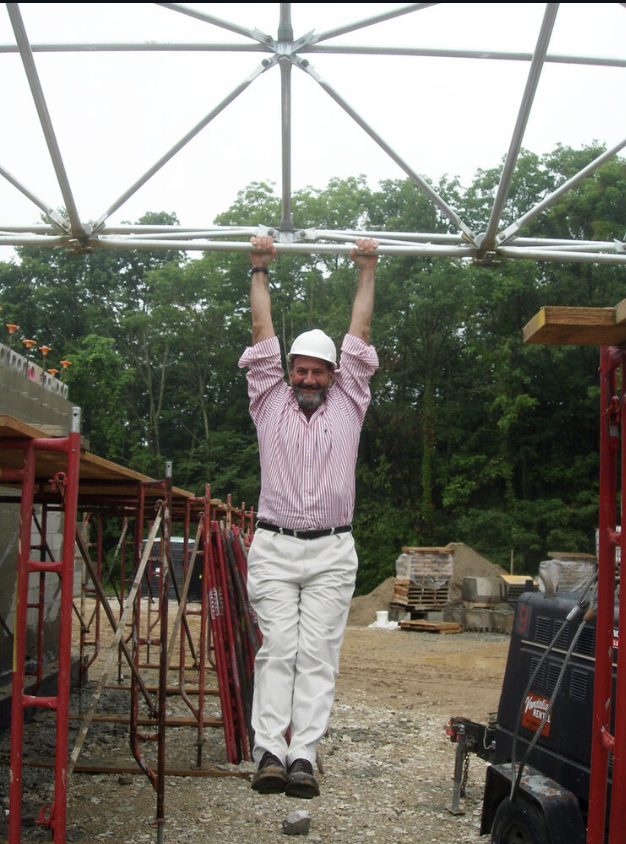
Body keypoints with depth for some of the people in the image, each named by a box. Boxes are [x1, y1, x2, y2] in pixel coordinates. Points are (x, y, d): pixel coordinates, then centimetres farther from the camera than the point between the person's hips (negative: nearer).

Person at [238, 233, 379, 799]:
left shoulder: (348, 403, 14)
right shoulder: (270, 401, 13)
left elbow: (359, 338, 14)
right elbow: (263, 335, 14)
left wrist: (367, 271, 17)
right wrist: (260, 270, 16)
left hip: (332, 552, 0)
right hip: (273, 548, 0)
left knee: (318, 655, -5)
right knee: (277, 651, -6)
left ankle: (303, 757, -8)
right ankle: (269, 753, -10)